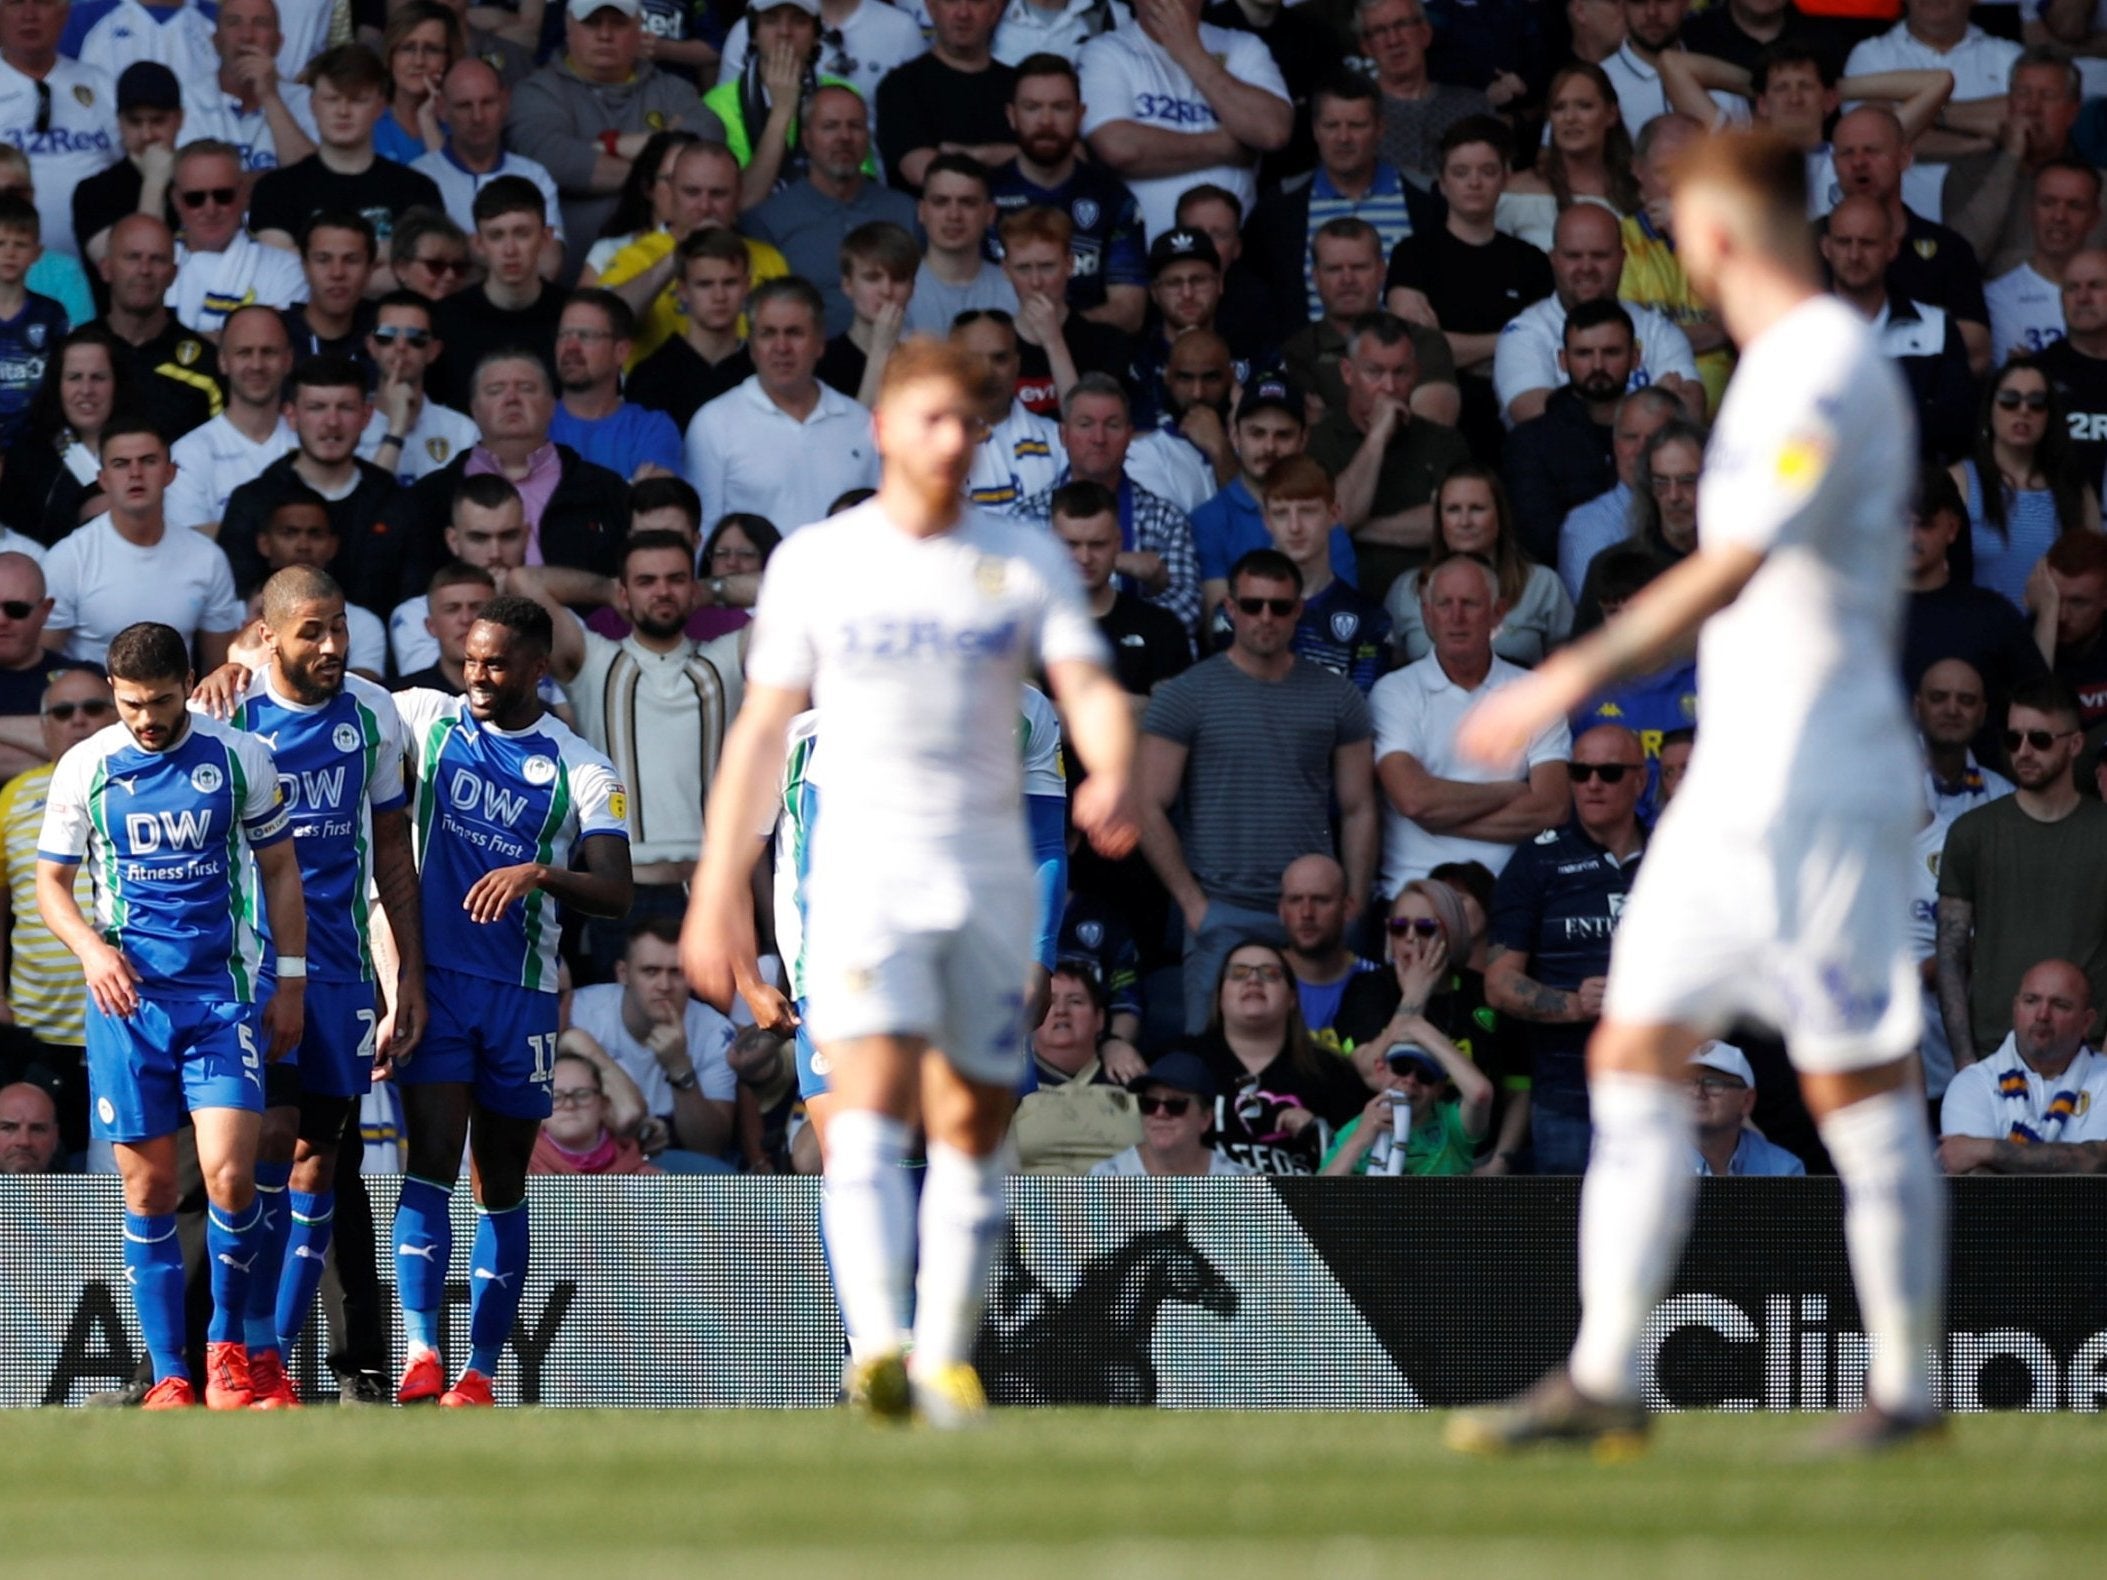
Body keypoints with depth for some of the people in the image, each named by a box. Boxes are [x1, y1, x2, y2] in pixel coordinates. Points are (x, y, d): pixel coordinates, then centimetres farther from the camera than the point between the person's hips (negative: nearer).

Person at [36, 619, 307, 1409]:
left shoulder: (240, 757, 1)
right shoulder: (85, 768, 2)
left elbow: (279, 869, 10)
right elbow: (51, 881, 9)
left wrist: (291, 979, 6)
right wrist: (91, 948, -10)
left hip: (223, 993, -1)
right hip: (126, 995, 1)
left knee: (229, 1174, -13)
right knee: (148, 1189, 1)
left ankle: (228, 1340, 9)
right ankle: (168, 1373, 7)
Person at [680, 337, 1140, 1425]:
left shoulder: (1027, 563, 7)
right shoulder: (815, 562, 5)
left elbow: (1090, 690, -4)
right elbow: (762, 727, 10)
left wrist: (1112, 775, -27)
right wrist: (720, 887, 6)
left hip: (990, 875, 2)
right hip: (864, 871, -2)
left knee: (972, 1128, 5)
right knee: (870, 1109, -19)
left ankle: (946, 1360, 17)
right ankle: (878, 1350, -34)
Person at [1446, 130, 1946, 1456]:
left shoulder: (1826, 372, -15)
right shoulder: (1782, 367, 15)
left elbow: (1734, 569, -24)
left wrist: (1576, 677, -28)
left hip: (1821, 791, -10)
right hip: (1732, 785, 10)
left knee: (1861, 1085, -3)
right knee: (1636, 1056, 5)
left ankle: (1908, 1386, 5)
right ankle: (1604, 1381, 4)